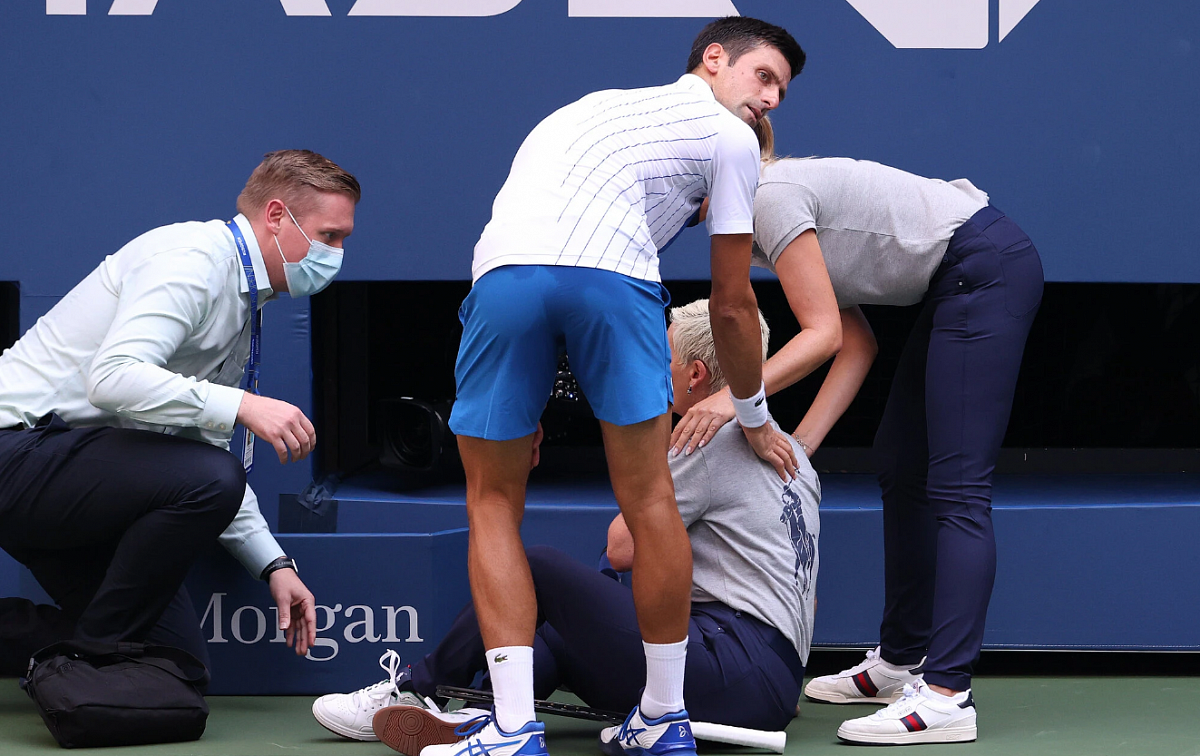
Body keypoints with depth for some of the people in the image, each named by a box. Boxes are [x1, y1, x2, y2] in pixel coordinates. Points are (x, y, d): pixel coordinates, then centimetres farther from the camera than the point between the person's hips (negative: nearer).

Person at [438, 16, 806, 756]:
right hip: (611, 274, -4)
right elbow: (731, 303, 24)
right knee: (649, 500, 10)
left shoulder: (604, 106, 40)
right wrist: (755, 419, 38)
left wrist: (526, 407, 43)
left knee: (494, 506, 13)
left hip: (502, 269, 4)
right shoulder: (728, 138, 22)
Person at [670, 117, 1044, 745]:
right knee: (900, 469, 15)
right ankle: (900, 661, 23)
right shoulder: (777, 218, 15)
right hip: (956, 285, 11)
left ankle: (946, 694, -22)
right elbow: (857, 346, 10)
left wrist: (735, 399, -26)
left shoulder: (771, 197, -13)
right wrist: (799, 445, 3)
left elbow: (825, 334, -20)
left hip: (989, 265, -11)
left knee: (956, 486, -16)